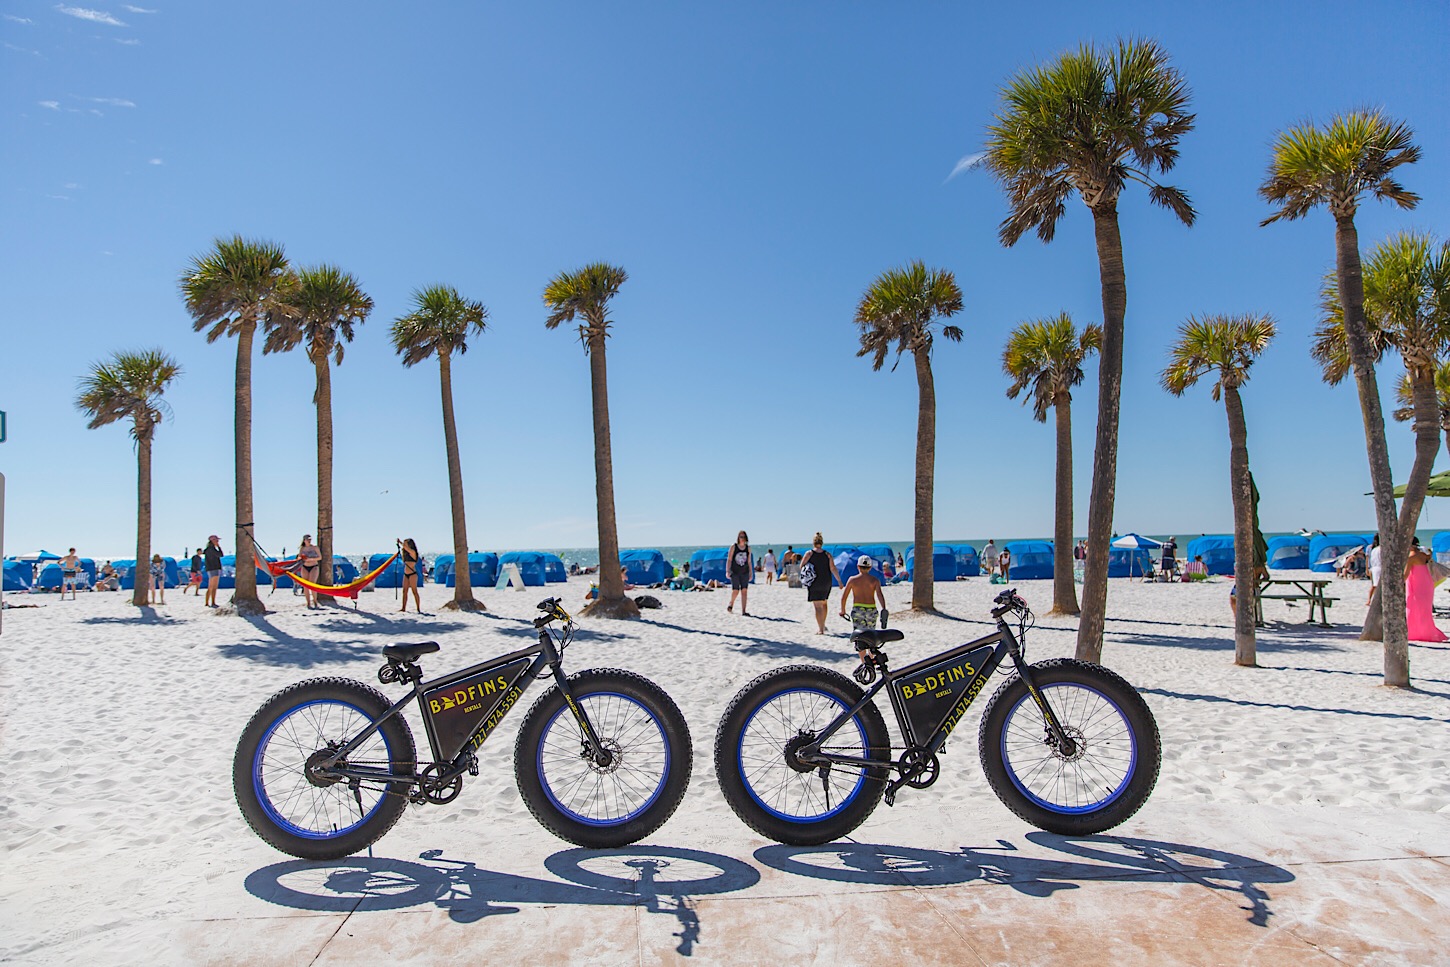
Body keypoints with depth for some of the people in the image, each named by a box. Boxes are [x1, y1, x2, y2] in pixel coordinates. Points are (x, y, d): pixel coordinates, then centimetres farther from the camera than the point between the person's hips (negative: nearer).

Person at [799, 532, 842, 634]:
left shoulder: (809, 554, -7)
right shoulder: (827, 555, -1)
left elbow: (801, 567, -4)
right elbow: (833, 569, -4)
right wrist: (840, 581, 0)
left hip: (813, 584, -3)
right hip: (826, 583, 3)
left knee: (818, 606, 1)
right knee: (823, 603, 24)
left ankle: (821, 629, -2)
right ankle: (823, 625, 29)